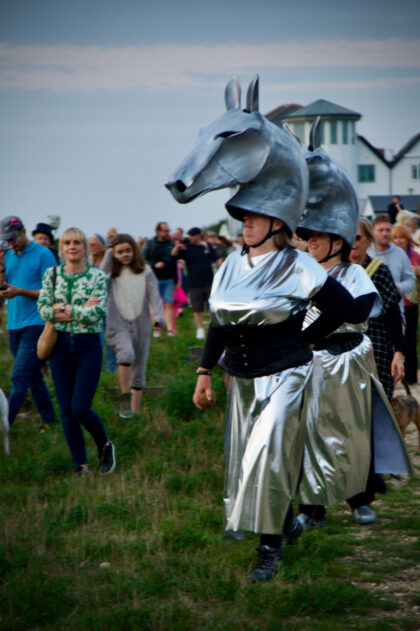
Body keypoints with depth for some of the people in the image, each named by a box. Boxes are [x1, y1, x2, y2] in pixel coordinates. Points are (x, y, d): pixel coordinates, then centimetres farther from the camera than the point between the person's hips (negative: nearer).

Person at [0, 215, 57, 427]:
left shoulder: (43, 255, -7)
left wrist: (20, 292, -19)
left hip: (35, 324, -7)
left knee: (20, 376, -13)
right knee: (33, 377, 12)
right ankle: (49, 419, 21)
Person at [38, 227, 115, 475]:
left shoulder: (97, 276, -4)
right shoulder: (52, 275, 5)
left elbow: (96, 313, -16)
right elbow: (44, 310, -7)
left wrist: (63, 309, -12)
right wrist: (81, 310, -15)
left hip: (89, 345, -3)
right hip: (60, 345, 3)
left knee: (80, 408, -10)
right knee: (66, 410, 2)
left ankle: (105, 445, 19)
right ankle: (81, 466, 12)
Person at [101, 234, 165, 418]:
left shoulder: (145, 271, 8)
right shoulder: (111, 272, 8)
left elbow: (154, 294, 0)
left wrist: (159, 316, -17)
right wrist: (108, 258, -6)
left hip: (141, 324, 2)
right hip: (117, 324, -2)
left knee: (139, 370, 4)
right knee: (126, 353, -30)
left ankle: (135, 410, 12)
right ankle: (125, 397, -17)